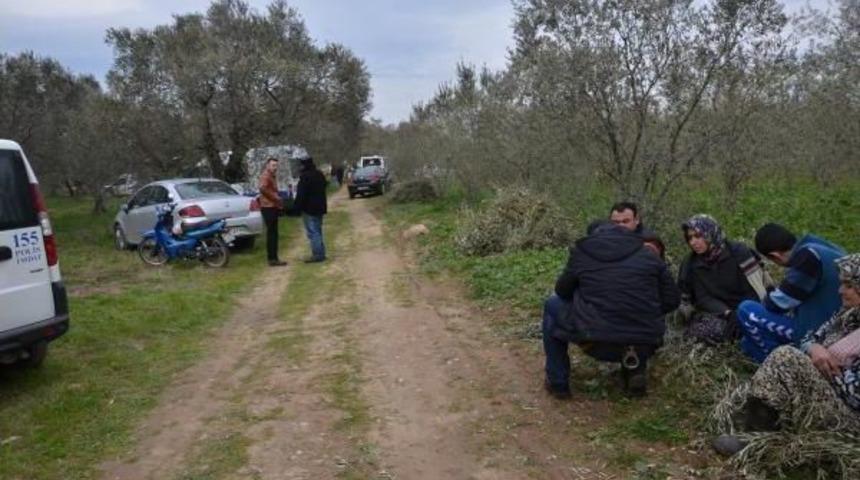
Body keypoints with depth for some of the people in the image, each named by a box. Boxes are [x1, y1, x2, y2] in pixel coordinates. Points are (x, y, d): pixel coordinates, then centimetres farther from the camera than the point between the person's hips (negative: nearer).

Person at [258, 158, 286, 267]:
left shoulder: (272, 176, 22)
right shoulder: (265, 176, -11)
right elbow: (263, 188, -29)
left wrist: (277, 199, 12)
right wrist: (276, 198, -23)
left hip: (273, 207, 10)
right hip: (268, 207, -10)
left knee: (273, 233, 12)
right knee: (271, 233, -11)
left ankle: (273, 258, 16)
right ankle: (272, 259, -11)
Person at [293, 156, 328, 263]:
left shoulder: (305, 177, -18)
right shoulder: (319, 175, 12)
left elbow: (301, 195, -20)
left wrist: (297, 207, -12)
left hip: (309, 209, -9)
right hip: (320, 207, 9)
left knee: (312, 232, -6)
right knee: (317, 231, 16)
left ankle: (317, 255, -7)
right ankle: (321, 253, 20)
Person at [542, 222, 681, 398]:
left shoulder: (581, 252, 5)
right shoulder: (648, 254, 11)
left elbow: (563, 291, 17)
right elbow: (672, 299, 11)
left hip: (598, 344, -3)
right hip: (644, 346, 4)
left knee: (553, 306, 22)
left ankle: (558, 382, 21)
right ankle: (635, 370, 18)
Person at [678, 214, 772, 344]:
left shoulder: (738, 252, -12)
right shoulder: (690, 264, -3)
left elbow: (755, 290, -15)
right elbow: (703, 299, -7)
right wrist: (728, 313, -25)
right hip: (718, 313, 2)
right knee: (702, 328, -31)